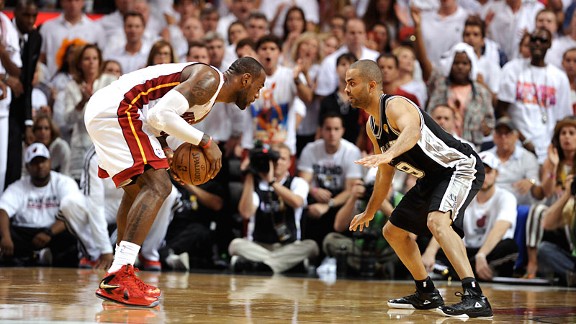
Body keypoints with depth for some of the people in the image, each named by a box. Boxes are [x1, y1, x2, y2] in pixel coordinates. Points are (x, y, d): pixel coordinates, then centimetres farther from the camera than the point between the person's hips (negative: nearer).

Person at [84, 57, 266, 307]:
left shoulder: (208, 102, 22)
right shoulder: (209, 79, -10)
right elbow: (160, 115, -21)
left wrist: (167, 154, 6)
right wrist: (205, 141, -13)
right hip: (118, 110, -11)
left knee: (137, 191, 23)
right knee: (157, 187, -18)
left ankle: (117, 279, 31)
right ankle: (118, 278, -27)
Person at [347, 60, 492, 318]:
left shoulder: (395, 106, -22)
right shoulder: (372, 126, 8)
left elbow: (413, 131, -47)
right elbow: (385, 174, 21)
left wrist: (388, 154, -65)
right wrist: (369, 213, 29)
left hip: (460, 166, -11)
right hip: (433, 179, 11)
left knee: (437, 220, -35)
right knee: (393, 231, 19)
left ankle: (475, 298, -43)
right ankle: (427, 294, 33)